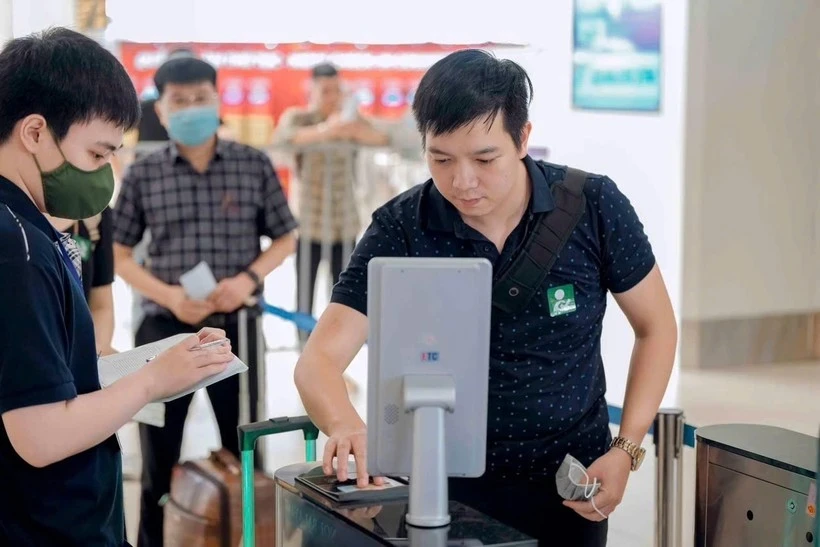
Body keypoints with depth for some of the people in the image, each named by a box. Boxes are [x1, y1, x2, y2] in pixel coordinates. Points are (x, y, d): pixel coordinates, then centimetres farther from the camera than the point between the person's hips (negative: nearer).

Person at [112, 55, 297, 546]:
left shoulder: (255, 165, 0)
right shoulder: (143, 175, 0)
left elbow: (285, 238, 8)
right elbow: (119, 253, 4)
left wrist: (249, 278, -11)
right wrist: (168, 295, -12)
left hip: (236, 327, 0)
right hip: (164, 328, 0)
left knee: (245, 451, 10)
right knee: (160, 456, 8)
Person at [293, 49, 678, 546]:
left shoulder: (595, 208, -14)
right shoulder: (400, 230, -16)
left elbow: (655, 326, 0)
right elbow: (319, 360, -20)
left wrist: (626, 451, -11)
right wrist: (345, 425, -43)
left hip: (569, 485, 1)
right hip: (448, 485, -1)